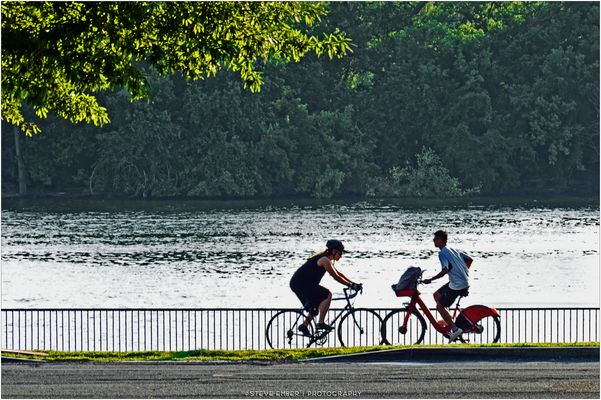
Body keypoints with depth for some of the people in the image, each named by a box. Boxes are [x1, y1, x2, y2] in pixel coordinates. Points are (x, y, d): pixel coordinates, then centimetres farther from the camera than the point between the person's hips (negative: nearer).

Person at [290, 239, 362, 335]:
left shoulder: (327, 260, 17)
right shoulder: (325, 260, -15)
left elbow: (338, 273, 22)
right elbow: (336, 277, -16)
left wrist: (353, 283, 16)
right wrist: (351, 285, -12)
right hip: (300, 283, -10)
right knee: (328, 295, -15)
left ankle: (304, 326, 21)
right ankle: (321, 323, -14)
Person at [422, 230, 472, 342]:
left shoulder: (442, 253, -14)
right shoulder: (453, 250, 13)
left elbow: (445, 270, -27)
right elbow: (470, 259, 18)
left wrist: (430, 280, -22)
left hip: (457, 285, -9)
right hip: (465, 281, 9)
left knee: (440, 306, 2)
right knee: (437, 295, 22)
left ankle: (455, 329, -4)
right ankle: (449, 321, 23)